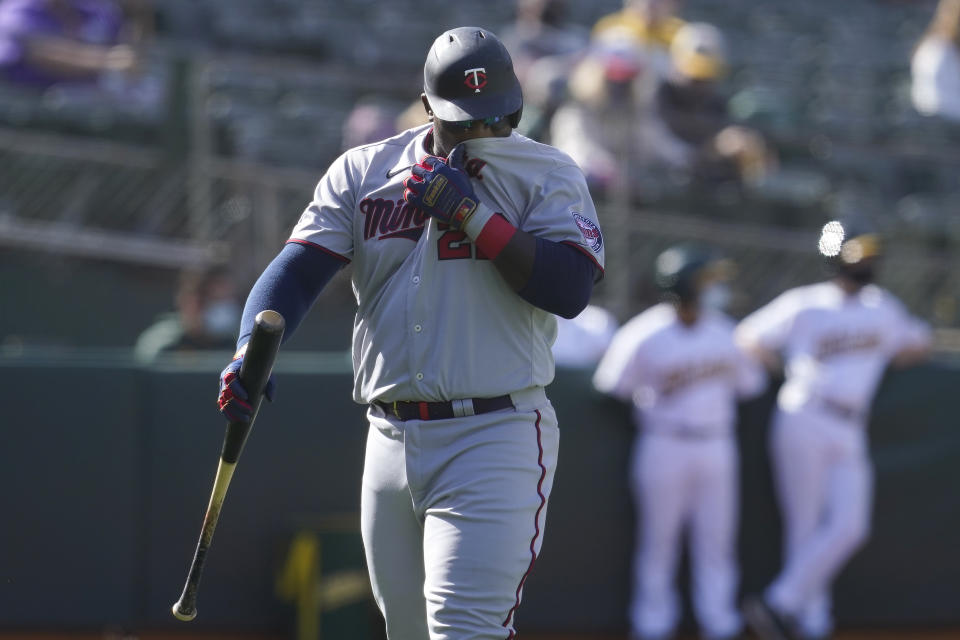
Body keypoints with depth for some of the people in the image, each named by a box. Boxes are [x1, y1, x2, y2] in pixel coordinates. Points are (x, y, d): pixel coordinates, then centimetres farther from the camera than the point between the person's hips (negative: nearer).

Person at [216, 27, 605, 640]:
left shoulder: (546, 174, 0)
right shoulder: (362, 172, 10)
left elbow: (570, 290, -13)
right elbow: (298, 268, 0)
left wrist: (471, 215, -17)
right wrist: (252, 354, -18)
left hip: (495, 436, -5)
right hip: (392, 443, 5)